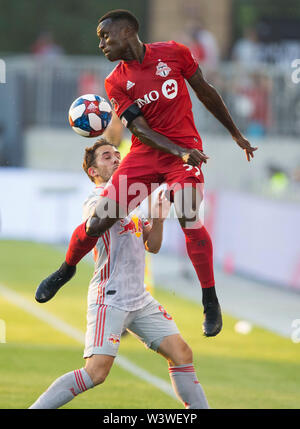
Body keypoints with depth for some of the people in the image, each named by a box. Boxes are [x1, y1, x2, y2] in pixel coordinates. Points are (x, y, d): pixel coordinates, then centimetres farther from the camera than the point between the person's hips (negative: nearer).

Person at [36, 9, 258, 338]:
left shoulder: (173, 53, -2)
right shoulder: (115, 82, 0)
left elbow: (205, 92, 9)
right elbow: (139, 129, -9)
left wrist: (236, 134, 15)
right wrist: (180, 152, -25)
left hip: (184, 149, -2)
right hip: (146, 152, 2)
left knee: (188, 219, -24)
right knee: (97, 222, -4)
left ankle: (211, 302, -12)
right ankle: (67, 269, 27)